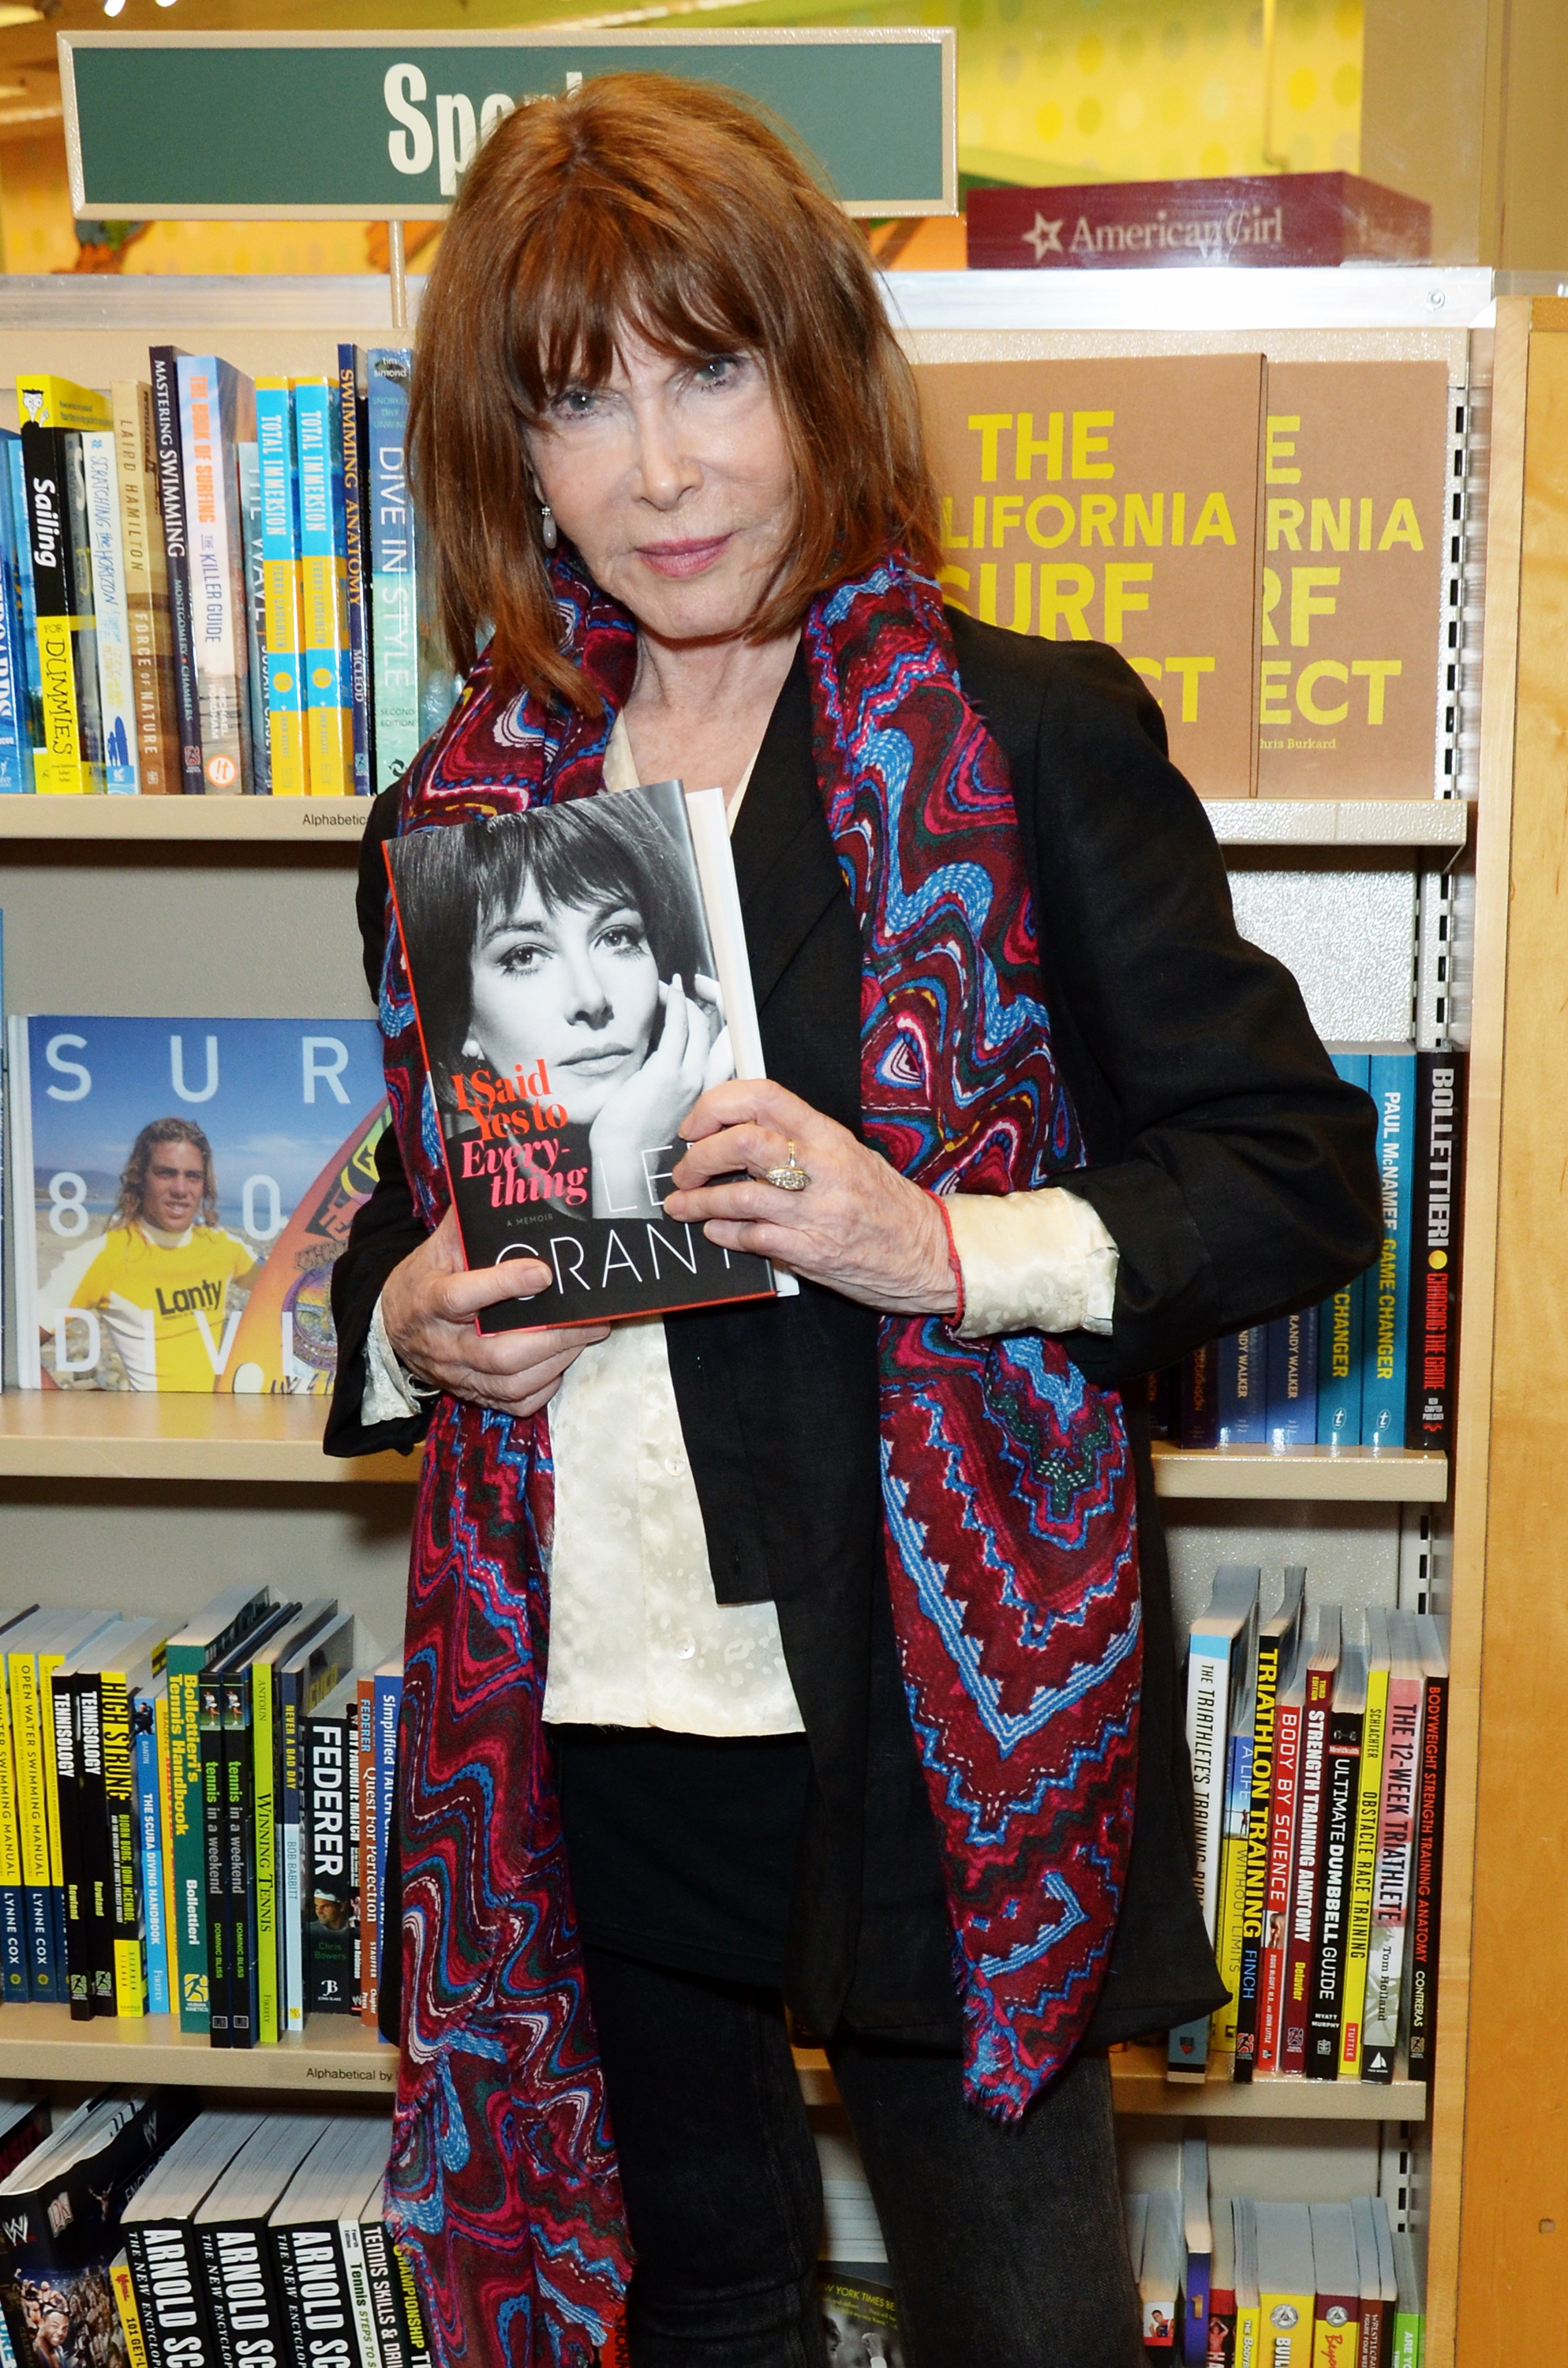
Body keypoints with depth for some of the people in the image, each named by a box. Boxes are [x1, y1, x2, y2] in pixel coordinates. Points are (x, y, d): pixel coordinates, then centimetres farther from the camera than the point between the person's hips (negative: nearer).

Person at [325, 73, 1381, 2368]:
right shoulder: (466, 801, 7)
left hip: (940, 1734, -4)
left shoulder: (1030, 735, -6)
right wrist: (409, 1319, -4)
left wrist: (949, 1249, -22)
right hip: (589, 1728, 5)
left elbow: (1299, 1174, -7)